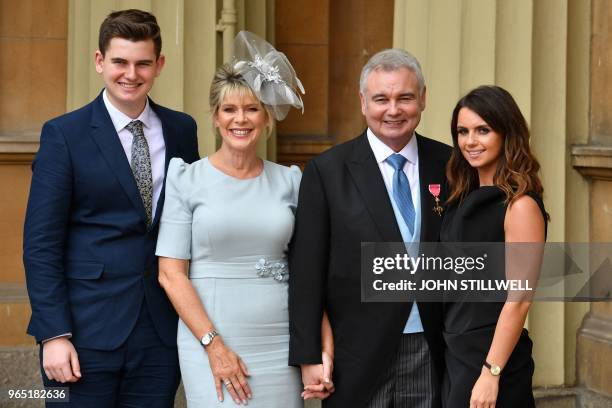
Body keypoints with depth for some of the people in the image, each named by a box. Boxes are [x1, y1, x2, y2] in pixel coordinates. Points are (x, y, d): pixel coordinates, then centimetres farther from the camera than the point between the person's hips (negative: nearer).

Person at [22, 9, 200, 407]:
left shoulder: (181, 130, 9)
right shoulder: (64, 135, -3)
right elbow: (41, 243, -6)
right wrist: (54, 335, -12)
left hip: (161, 332, 4)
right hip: (87, 333, -3)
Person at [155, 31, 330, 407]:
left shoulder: (289, 182, 7)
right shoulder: (187, 180, -1)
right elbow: (170, 274, -4)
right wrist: (214, 345, -11)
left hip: (280, 348, 2)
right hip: (210, 343, -2)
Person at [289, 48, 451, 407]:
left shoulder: (448, 165, 6)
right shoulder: (328, 171, -2)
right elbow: (306, 273, -3)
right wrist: (309, 356, -6)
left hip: (432, 353, 2)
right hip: (358, 357, -2)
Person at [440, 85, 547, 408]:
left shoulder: (520, 205, -14)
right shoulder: (465, 198, 8)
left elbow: (518, 301, -17)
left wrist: (491, 374, -20)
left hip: (492, 354, -7)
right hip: (455, 353, 7)